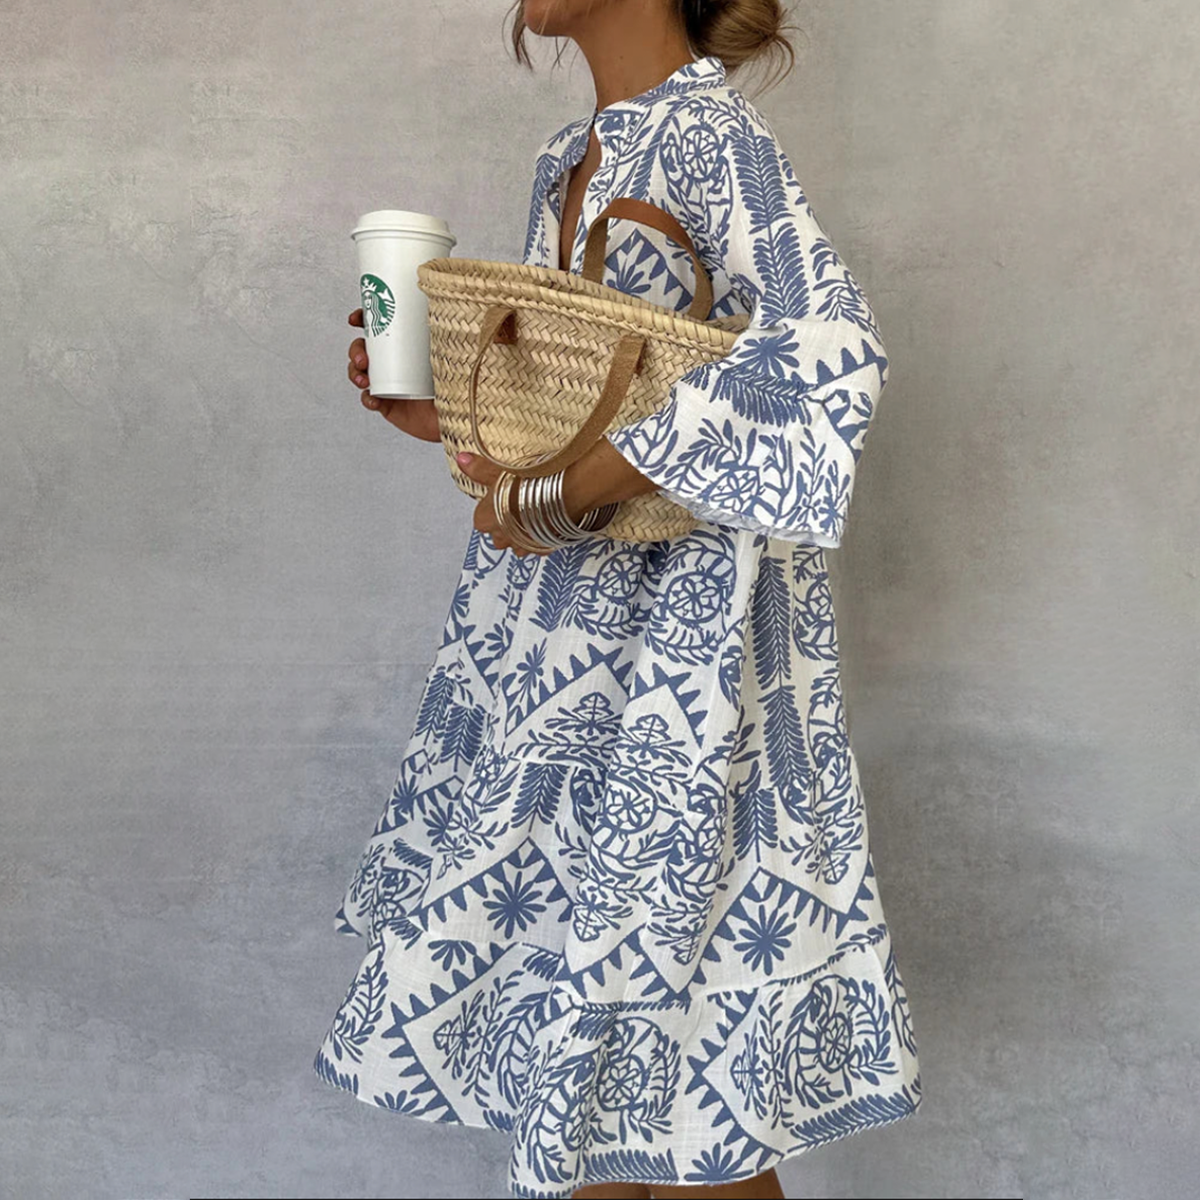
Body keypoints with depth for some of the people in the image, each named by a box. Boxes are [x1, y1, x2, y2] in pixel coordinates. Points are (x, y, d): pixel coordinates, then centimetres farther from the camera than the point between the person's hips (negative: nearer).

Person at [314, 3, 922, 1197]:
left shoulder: (709, 134, -13)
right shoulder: (567, 157, 14)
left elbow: (829, 351, -28)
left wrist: (583, 480, -28)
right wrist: (441, 409, 5)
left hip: (676, 613, -8)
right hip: (562, 605, 9)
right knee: (562, 907, 15)